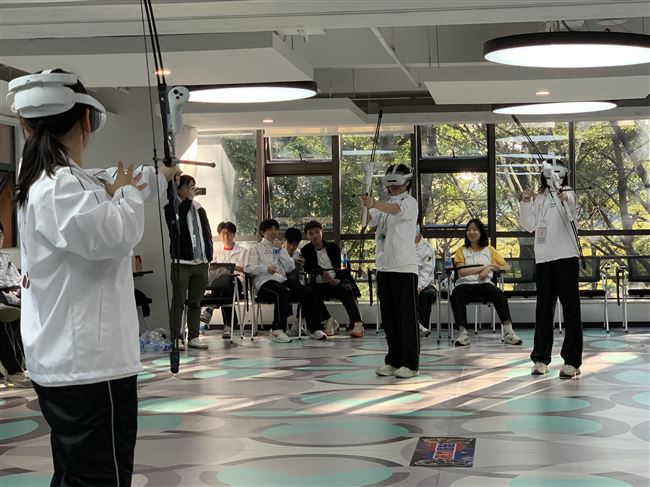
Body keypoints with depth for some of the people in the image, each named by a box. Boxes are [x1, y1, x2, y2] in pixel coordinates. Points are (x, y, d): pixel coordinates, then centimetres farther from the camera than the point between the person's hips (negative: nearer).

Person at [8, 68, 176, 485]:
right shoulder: (58, 189, -19)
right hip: (90, 364, -11)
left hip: (70, 360, 11)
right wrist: (127, 192, -9)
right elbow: (117, 235, -31)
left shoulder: (64, 181, 11)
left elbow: (112, 184, 30)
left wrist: (161, 174, 46)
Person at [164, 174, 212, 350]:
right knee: (179, 302, -5)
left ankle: (194, 337, 14)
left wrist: (208, 255, 5)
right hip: (182, 262, -6)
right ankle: (176, 338, -2)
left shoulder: (199, 209, 17)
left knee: (195, 302, 9)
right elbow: (175, 225, -20)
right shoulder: (171, 207, 0)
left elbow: (208, 233, 18)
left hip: (200, 263, 6)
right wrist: (188, 200, -17)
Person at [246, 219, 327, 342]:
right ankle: (277, 331, -42)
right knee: (282, 291, -38)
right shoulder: (257, 248, 15)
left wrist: (281, 250, 5)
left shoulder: (280, 248, 28)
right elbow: (249, 268, -1)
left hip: (282, 280, 5)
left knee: (308, 292, -19)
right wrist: (266, 268, -16)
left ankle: (314, 329, -13)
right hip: (265, 282, -5)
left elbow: (290, 267, 13)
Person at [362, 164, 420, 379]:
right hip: (384, 266, 6)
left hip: (405, 267, -6)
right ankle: (394, 361, 17)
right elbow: (369, 221, -2)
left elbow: (395, 210, -26)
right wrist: (367, 206, -24)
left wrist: (374, 203, -44)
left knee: (407, 317, -4)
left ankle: (410, 363, 1)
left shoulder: (410, 202, -3)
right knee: (389, 318, 9)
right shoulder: (384, 205, 16)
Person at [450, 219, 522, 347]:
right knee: (456, 295, -36)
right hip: (465, 284, -1)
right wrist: (484, 267, -6)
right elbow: (461, 272, -1)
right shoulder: (461, 250, 16)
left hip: (484, 283, 1)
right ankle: (463, 333, -38)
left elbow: (506, 267, 13)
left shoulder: (489, 249, 20)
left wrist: (490, 268, -6)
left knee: (499, 294, -33)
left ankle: (508, 332, -37)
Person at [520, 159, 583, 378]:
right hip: (543, 259, 5)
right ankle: (540, 358, 18)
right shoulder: (540, 198, 15)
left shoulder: (567, 194, 0)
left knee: (571, 309, -4)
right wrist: (525, 203, -1)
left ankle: (572, 361, -3)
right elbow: (529, 226, 12)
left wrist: (564, 200, -44)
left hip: (566, 257, -5)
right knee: (544, 309, 10)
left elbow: (571, 210, -22)